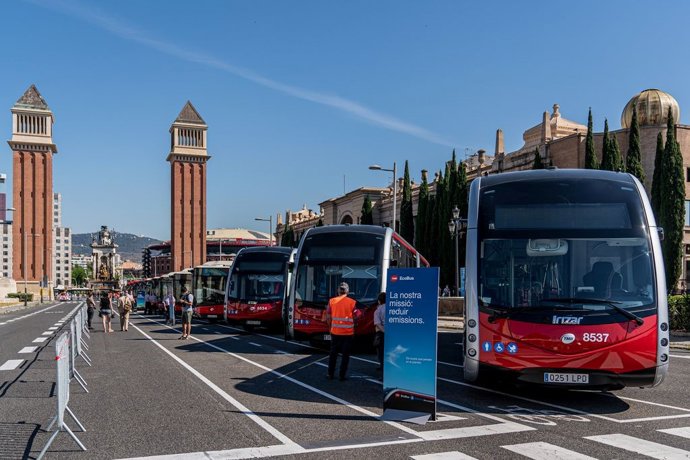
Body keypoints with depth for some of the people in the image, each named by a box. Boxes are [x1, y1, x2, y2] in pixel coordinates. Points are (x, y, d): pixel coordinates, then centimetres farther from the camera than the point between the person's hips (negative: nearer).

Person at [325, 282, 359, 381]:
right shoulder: (352, 302, -6)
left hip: (335, 332, 2)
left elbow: (328, 317, 3)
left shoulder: (332, 301, -1)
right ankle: (342, 375, 8)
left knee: (333, 353, 13)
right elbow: (356, 317, -3)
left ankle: (330, 374, 16)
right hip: (348, 333, -2)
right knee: (345, 354, 7)